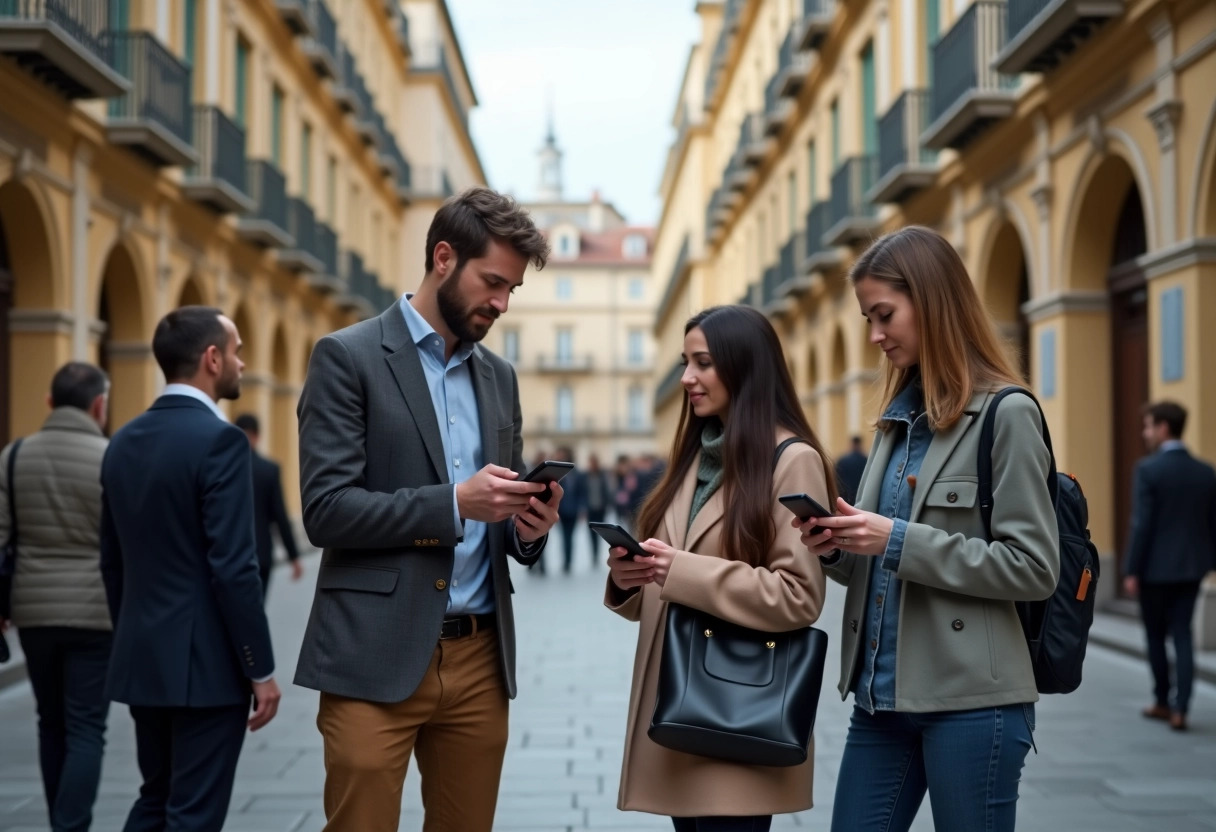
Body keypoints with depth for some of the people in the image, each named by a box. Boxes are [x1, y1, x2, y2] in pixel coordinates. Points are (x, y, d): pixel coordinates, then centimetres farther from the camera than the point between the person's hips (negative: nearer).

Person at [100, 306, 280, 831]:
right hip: (205, 662, -8)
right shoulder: (219, 440, -16)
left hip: (142, 660, 8)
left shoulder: (124, 442, 8)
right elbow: (233, 568, -20)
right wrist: (261, 670, -13)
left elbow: (112, 563, 14)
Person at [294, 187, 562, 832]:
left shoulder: (499, 377, 15)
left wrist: (527, 527, -5)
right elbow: (325, 510, -12)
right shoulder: (348, 357, -4)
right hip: (376, 657, -5)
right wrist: (454, 502, -20)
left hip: (479, 657, 6)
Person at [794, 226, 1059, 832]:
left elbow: (1033, 567, -14)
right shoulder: (900, 417, 13)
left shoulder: (1006, 414, -8)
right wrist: (837, 548, -3)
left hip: (971, 700, -7)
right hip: (882, 692, 7)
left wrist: (899, 541, -18)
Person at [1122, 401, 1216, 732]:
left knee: (1156, 636, 12)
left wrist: (1132, 571, -11)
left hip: (1156, 568, -4)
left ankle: (1162, 702, 23)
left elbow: (1142, 524, -16)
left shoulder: (1148, 469, -14)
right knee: (1183, 635, 7)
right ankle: (1180, 708, -1)